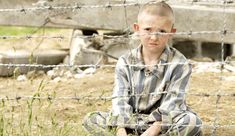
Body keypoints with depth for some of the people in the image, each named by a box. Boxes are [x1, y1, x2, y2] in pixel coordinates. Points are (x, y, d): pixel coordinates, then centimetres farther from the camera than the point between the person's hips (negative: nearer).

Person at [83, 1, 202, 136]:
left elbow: (172, 103, -17)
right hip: (132, 121, 3)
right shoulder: (125, 63, -2)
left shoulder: (179, 64, -10)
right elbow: (120, 99, -11)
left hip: (165, 122, -3)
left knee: (192, 122, -33)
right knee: (90, 120, -17)